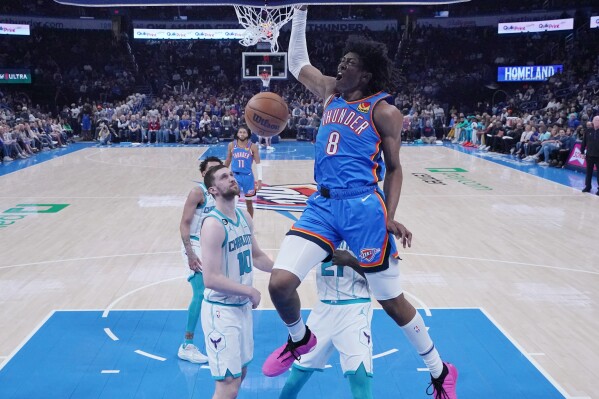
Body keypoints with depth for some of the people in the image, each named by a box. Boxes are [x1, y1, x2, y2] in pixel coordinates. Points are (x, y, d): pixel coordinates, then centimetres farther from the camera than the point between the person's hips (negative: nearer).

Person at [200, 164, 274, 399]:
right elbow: (211, 279, -27)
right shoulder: (213, 224, -22)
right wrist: (250, 291, -19)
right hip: (221, 311, -8)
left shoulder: (244, 218, 4)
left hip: (243, 307, 9)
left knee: (240, 372, 22)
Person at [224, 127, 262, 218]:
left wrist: (259, 179, -14)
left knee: (249, 202, 12)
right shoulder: (231, 145, -1)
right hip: (235, 176, 0)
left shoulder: (252, 147, -6)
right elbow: (228, 160, 12)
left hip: (248, 176, 0)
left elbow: (258, 164, -5)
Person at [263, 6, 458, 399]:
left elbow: (394, 168, 0)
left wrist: (390, 217, -11)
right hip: (322, 205, 5)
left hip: (363, 208, -5)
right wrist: (301, 12, 19)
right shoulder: (331, 91, 12)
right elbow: (297, 62, 24)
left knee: (391, 300, 5)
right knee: (280, 282, -10)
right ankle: (299, 339, 23)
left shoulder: (384, 112, -4)